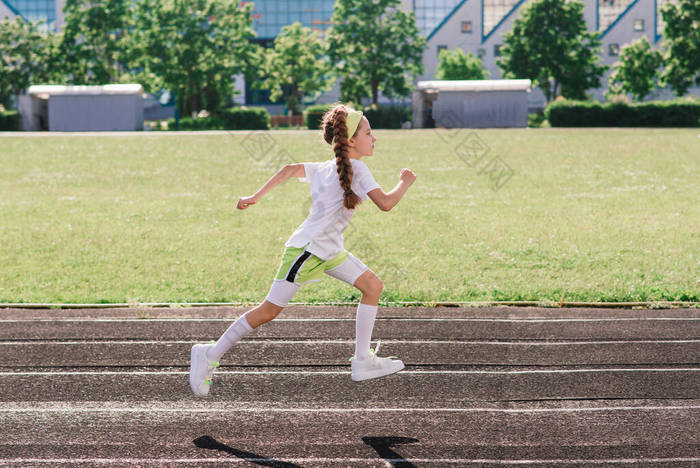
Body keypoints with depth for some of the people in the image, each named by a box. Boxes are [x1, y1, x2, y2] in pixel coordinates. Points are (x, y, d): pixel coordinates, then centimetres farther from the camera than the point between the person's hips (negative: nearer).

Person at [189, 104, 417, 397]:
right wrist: (405, 183, -5)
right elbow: (385, 203, -23)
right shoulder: (356, 169, -16)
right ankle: (211, 355, 6)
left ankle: (363, 361, 5)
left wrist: (256, 196, 19)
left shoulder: (326, 169, 10)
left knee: (373, 286, 4)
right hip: (306, 249, -10)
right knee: (270, 311, -4)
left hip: (329, 251, 10)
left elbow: (290, 169, 16)